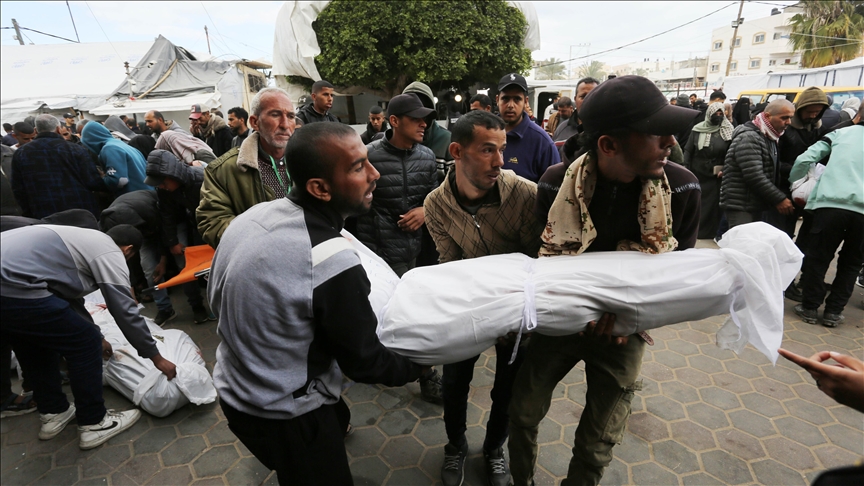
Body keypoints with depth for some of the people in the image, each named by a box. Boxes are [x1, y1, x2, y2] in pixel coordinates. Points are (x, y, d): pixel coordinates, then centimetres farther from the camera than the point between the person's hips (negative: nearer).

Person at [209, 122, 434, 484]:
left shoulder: (250, 216, -9)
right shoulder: (334, 262, -32)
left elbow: (216, 298, 6)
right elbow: (365, 363, -19)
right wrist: (420, 363, -1)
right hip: (285, 416, -7)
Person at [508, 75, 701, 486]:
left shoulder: (681, 187, -15)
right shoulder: (558, 183, -18)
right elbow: (536, 254, -2)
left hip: (624, 330, 0)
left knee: (598, 443, 13)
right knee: (523, 414, 14)